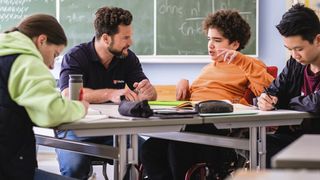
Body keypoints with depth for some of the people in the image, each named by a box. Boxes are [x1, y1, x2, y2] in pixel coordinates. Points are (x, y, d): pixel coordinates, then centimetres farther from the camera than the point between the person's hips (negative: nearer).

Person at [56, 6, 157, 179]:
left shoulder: (128, 58, 3)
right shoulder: (75, 57, -11)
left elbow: (151, 95, 1)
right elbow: (68, 94, -27)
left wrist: (148, 91, -25)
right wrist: (111, 94, -39)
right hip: (77, 129, -4)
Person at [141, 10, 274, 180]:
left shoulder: (249, 66, 13)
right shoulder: (208, 68, 35)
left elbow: (270, 90, -8)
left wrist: (241, 60, -10)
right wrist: (183, 84, 19)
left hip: (218, 126, -6)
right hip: (190, 122, 6)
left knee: (178, 148, -35)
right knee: (150, 149, -25)